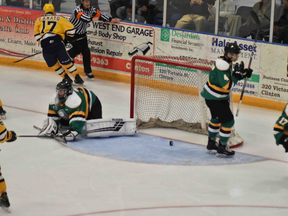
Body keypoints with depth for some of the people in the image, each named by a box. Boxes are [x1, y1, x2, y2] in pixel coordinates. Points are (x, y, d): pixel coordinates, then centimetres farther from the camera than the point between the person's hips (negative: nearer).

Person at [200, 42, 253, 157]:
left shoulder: (225, 62, 6)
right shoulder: (223, 65, -26)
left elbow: (228, 78, 14)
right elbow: (227, 86, -30)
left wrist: (243, 74, 2)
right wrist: (237, 73, -24)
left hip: (211, 96, 11)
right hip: (214, 98, -11)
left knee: (216, 118, 25)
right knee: (228, 120, -5)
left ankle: (211, 144, 39)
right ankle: (222, 148, 4)